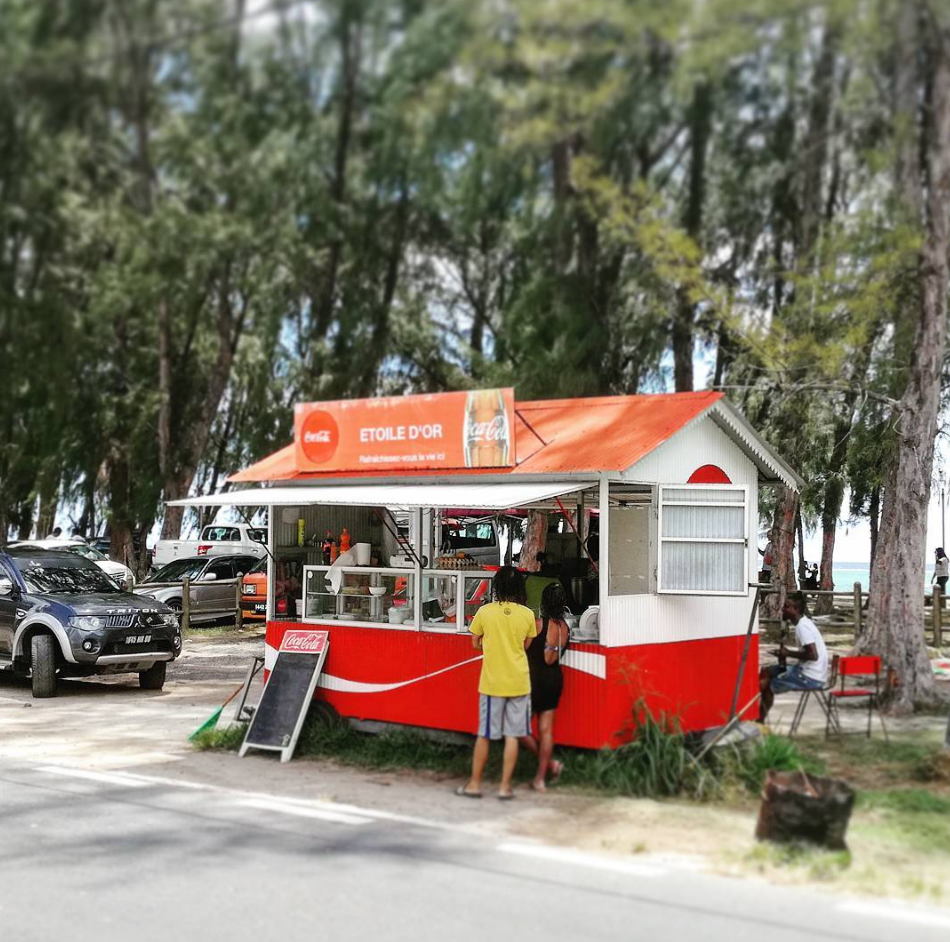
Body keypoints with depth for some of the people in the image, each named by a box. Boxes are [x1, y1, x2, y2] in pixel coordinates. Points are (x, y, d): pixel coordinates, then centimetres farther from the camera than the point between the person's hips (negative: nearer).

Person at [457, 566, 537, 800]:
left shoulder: (485, 612, -8)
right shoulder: (527, 614, -4)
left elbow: (476, 644, 4)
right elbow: (526, 645, 9)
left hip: (492, 682, -1)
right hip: (519, 682, 1)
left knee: (484, 735, 9)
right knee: (512, 736, 7)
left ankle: (474, 784, 17)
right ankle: (505, 786, 9)